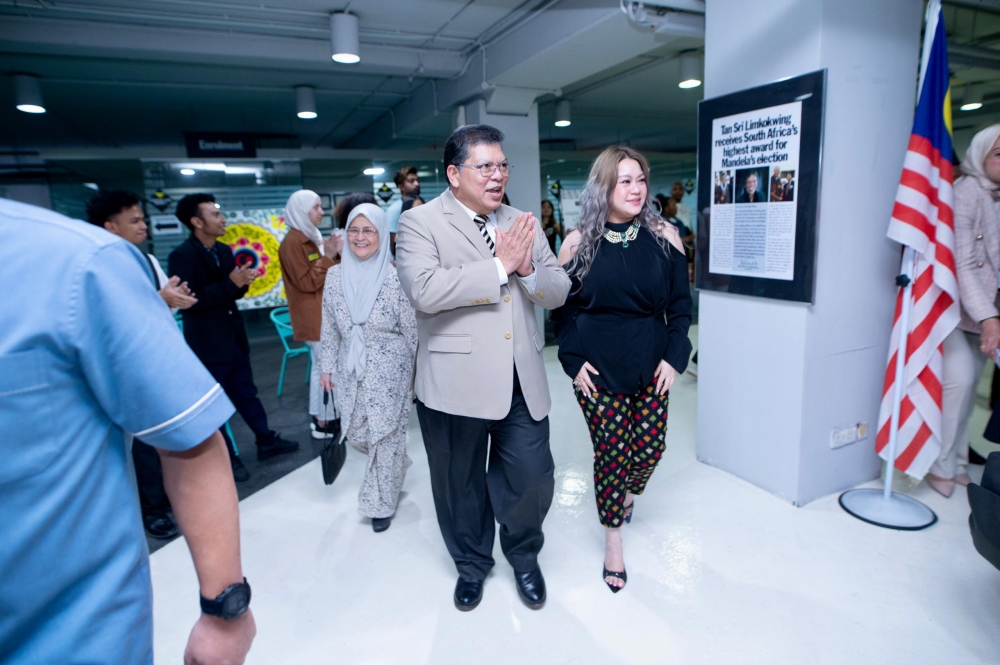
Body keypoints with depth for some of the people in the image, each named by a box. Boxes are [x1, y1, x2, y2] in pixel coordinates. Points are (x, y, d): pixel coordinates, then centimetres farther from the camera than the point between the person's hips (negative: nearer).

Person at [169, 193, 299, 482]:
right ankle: (225, 457, 22)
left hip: (234, 336, 7)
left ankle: (266, 441, 29)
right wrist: (230, 284, -25)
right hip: (207, 343, -7)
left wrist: (243, 282, -8)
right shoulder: (181, 256, -15)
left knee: (246, 393, 17)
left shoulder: (224, 250, 7)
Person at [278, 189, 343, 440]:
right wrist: (328, 256, -20)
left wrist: (336, 254, 0)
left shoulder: (312, 237, 14)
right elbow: (307, 282, -19)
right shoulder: (293, 242, -14)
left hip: (323, 313, 10)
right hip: (313, 316, -9)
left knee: (321, 364, 14)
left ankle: (318, 415, 23)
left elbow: (329, 274, 15)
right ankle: (324, 422, 3)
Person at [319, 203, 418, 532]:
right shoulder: (335, 276, 0)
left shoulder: (395, 278, -14)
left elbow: (412, 331, -9)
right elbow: (330, 328, 8)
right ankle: (395, 468, 46)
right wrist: (327, 367, 9)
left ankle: (381, 504, 27)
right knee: (356, 434, 15)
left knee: (386, 437, 5)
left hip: (389, 373, -4)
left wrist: (417, 375, -6)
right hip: (350, 371, 5)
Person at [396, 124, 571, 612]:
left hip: (522, 383, 4)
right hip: (455, 384, -3)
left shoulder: (522, 223, 11)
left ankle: (523, 554, 40)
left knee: (534, 479, 8)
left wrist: (528, 267, -13)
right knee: (461, 484, 15)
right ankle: (471, 563, 43)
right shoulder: (421, 223, -4)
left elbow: (558, 293, 8)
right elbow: (424, 290, -22)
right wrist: (499, 266, -17)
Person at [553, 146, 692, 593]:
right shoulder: (578, 242, -3)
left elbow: (680, 303, 4)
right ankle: (613, 538, 26)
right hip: (597, 369, -1)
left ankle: (630, 491, 42)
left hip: (651, 366, 2)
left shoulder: (664, 237, 0)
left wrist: (674, 356, -4)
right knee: (610, 451, 3)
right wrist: (573, 360, -6)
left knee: (650, 447, 4)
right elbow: (562, 308, 1)